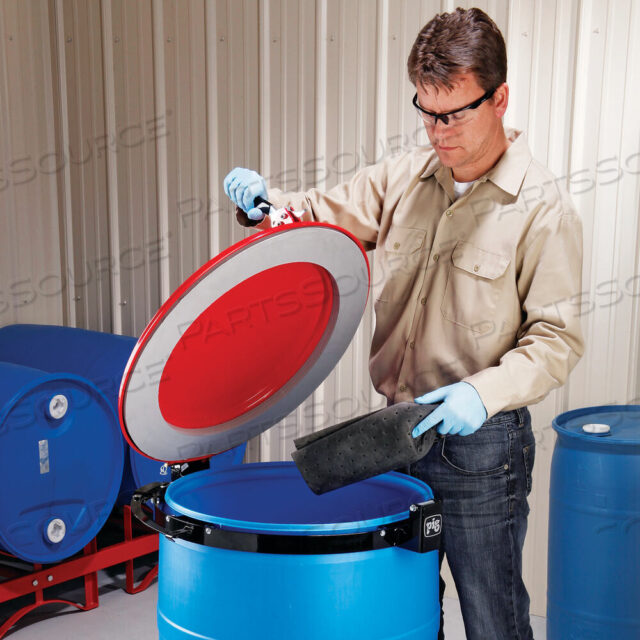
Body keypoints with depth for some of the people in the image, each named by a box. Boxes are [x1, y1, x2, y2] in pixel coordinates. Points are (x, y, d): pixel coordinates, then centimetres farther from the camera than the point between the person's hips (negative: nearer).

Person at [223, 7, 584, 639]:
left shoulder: (542, 208, -13)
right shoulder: (403, 176, 4)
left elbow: (557, 337, -14)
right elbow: (324, 214, 8)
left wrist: (484, 392, -27)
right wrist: (265, 201, -12)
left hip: (481, 445, -5)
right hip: (397, 428, 5)